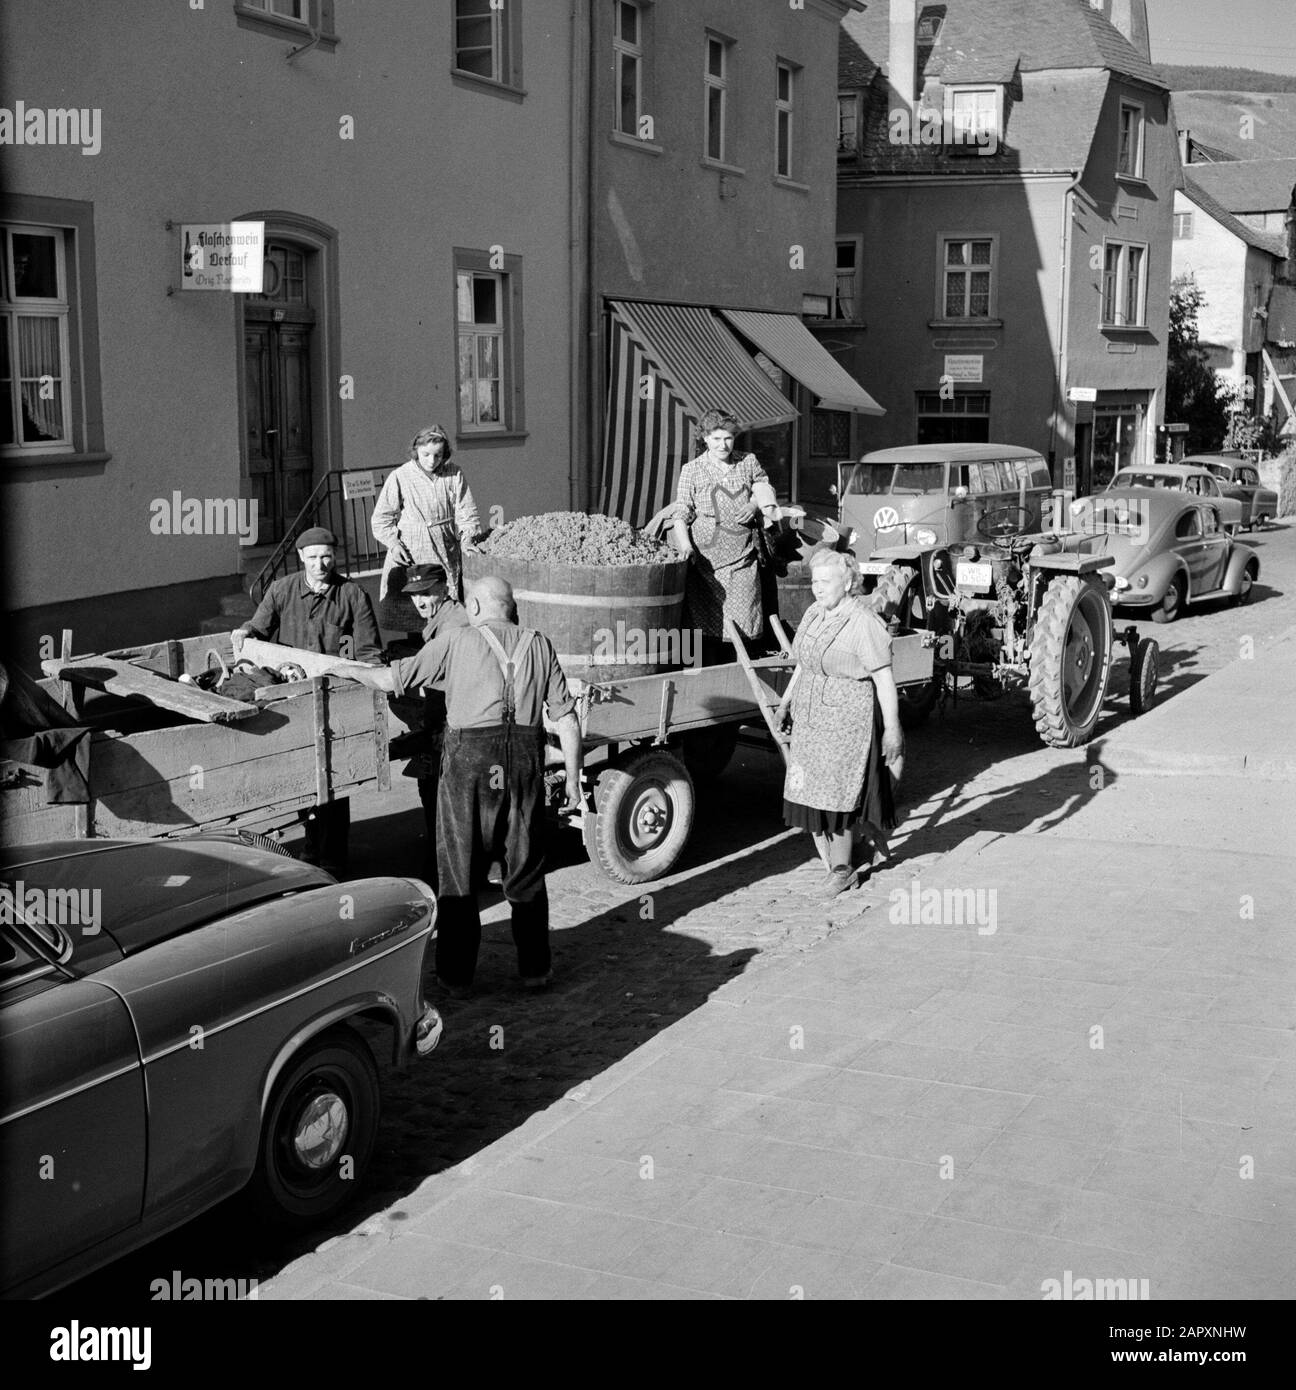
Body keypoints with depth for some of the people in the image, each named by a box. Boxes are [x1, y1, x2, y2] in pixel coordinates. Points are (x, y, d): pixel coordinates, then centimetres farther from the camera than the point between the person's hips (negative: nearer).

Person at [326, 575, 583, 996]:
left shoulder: (457, 641, 4)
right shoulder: (539, 645, 12)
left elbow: (393, 680, 6)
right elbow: (566, 718, 6)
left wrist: (350, 670, 24)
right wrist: (573, 779, 11)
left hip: (470, 758, -2)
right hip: (525, 757, 2)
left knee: (458, 872, 9)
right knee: (525, 870, 14)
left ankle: (456, 975, 13)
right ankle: (534, 968, 20)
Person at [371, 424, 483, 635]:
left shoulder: (454, 475, 3)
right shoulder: (400, 477, -3)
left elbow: (466, 512, 7)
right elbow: (382, 517, 3)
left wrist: (467, 539, -7)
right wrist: (393, 542, -10)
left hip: (447, 557, 2)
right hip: (411, 556, -2)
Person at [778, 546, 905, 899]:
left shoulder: (863, 623, -15)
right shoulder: (813, 613, 8)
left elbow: (884, 679, -14)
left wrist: (892, 728, -16)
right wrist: (785, 701, 26)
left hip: (847, 721, -7)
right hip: (808, 719, 7)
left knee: (837, 796, -1)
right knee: (809, 794, 8)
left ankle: (842, 868, 17)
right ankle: (832, 867, 21)